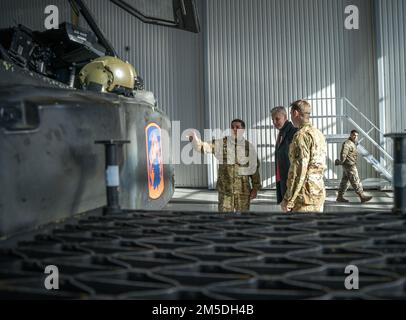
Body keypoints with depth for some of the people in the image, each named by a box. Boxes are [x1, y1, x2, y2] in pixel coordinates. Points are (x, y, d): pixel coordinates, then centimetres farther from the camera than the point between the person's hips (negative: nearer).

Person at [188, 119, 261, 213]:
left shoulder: (249, 147, 0)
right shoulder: (221, 143, -1)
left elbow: (254, 167, 4)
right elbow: (203, 147, -11)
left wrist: (255, 188, 3)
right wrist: (194, 139, -32)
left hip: (243, 189, 0)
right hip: (225, 189, 0)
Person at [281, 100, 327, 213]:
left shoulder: (302, 135, -14)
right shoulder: (319, 134, 14)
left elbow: (298, 170, -20)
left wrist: (288, 200, -17)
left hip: (306, 195, -9)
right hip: (319, 192, 9)